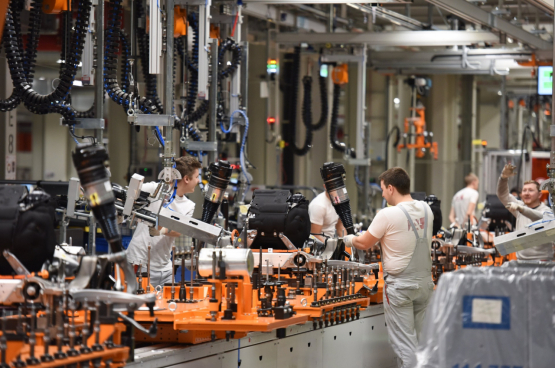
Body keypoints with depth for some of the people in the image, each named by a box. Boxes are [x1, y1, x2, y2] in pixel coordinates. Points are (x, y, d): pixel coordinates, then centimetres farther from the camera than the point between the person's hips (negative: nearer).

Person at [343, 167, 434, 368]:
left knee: (404, 343, -2)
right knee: (420, 340, 12)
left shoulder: (388, 215, -16)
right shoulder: (426, 210, 3)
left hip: (400, 286, -6)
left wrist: (348, 239, 15)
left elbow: (364, 243, -6)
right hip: (425, 282, 6)